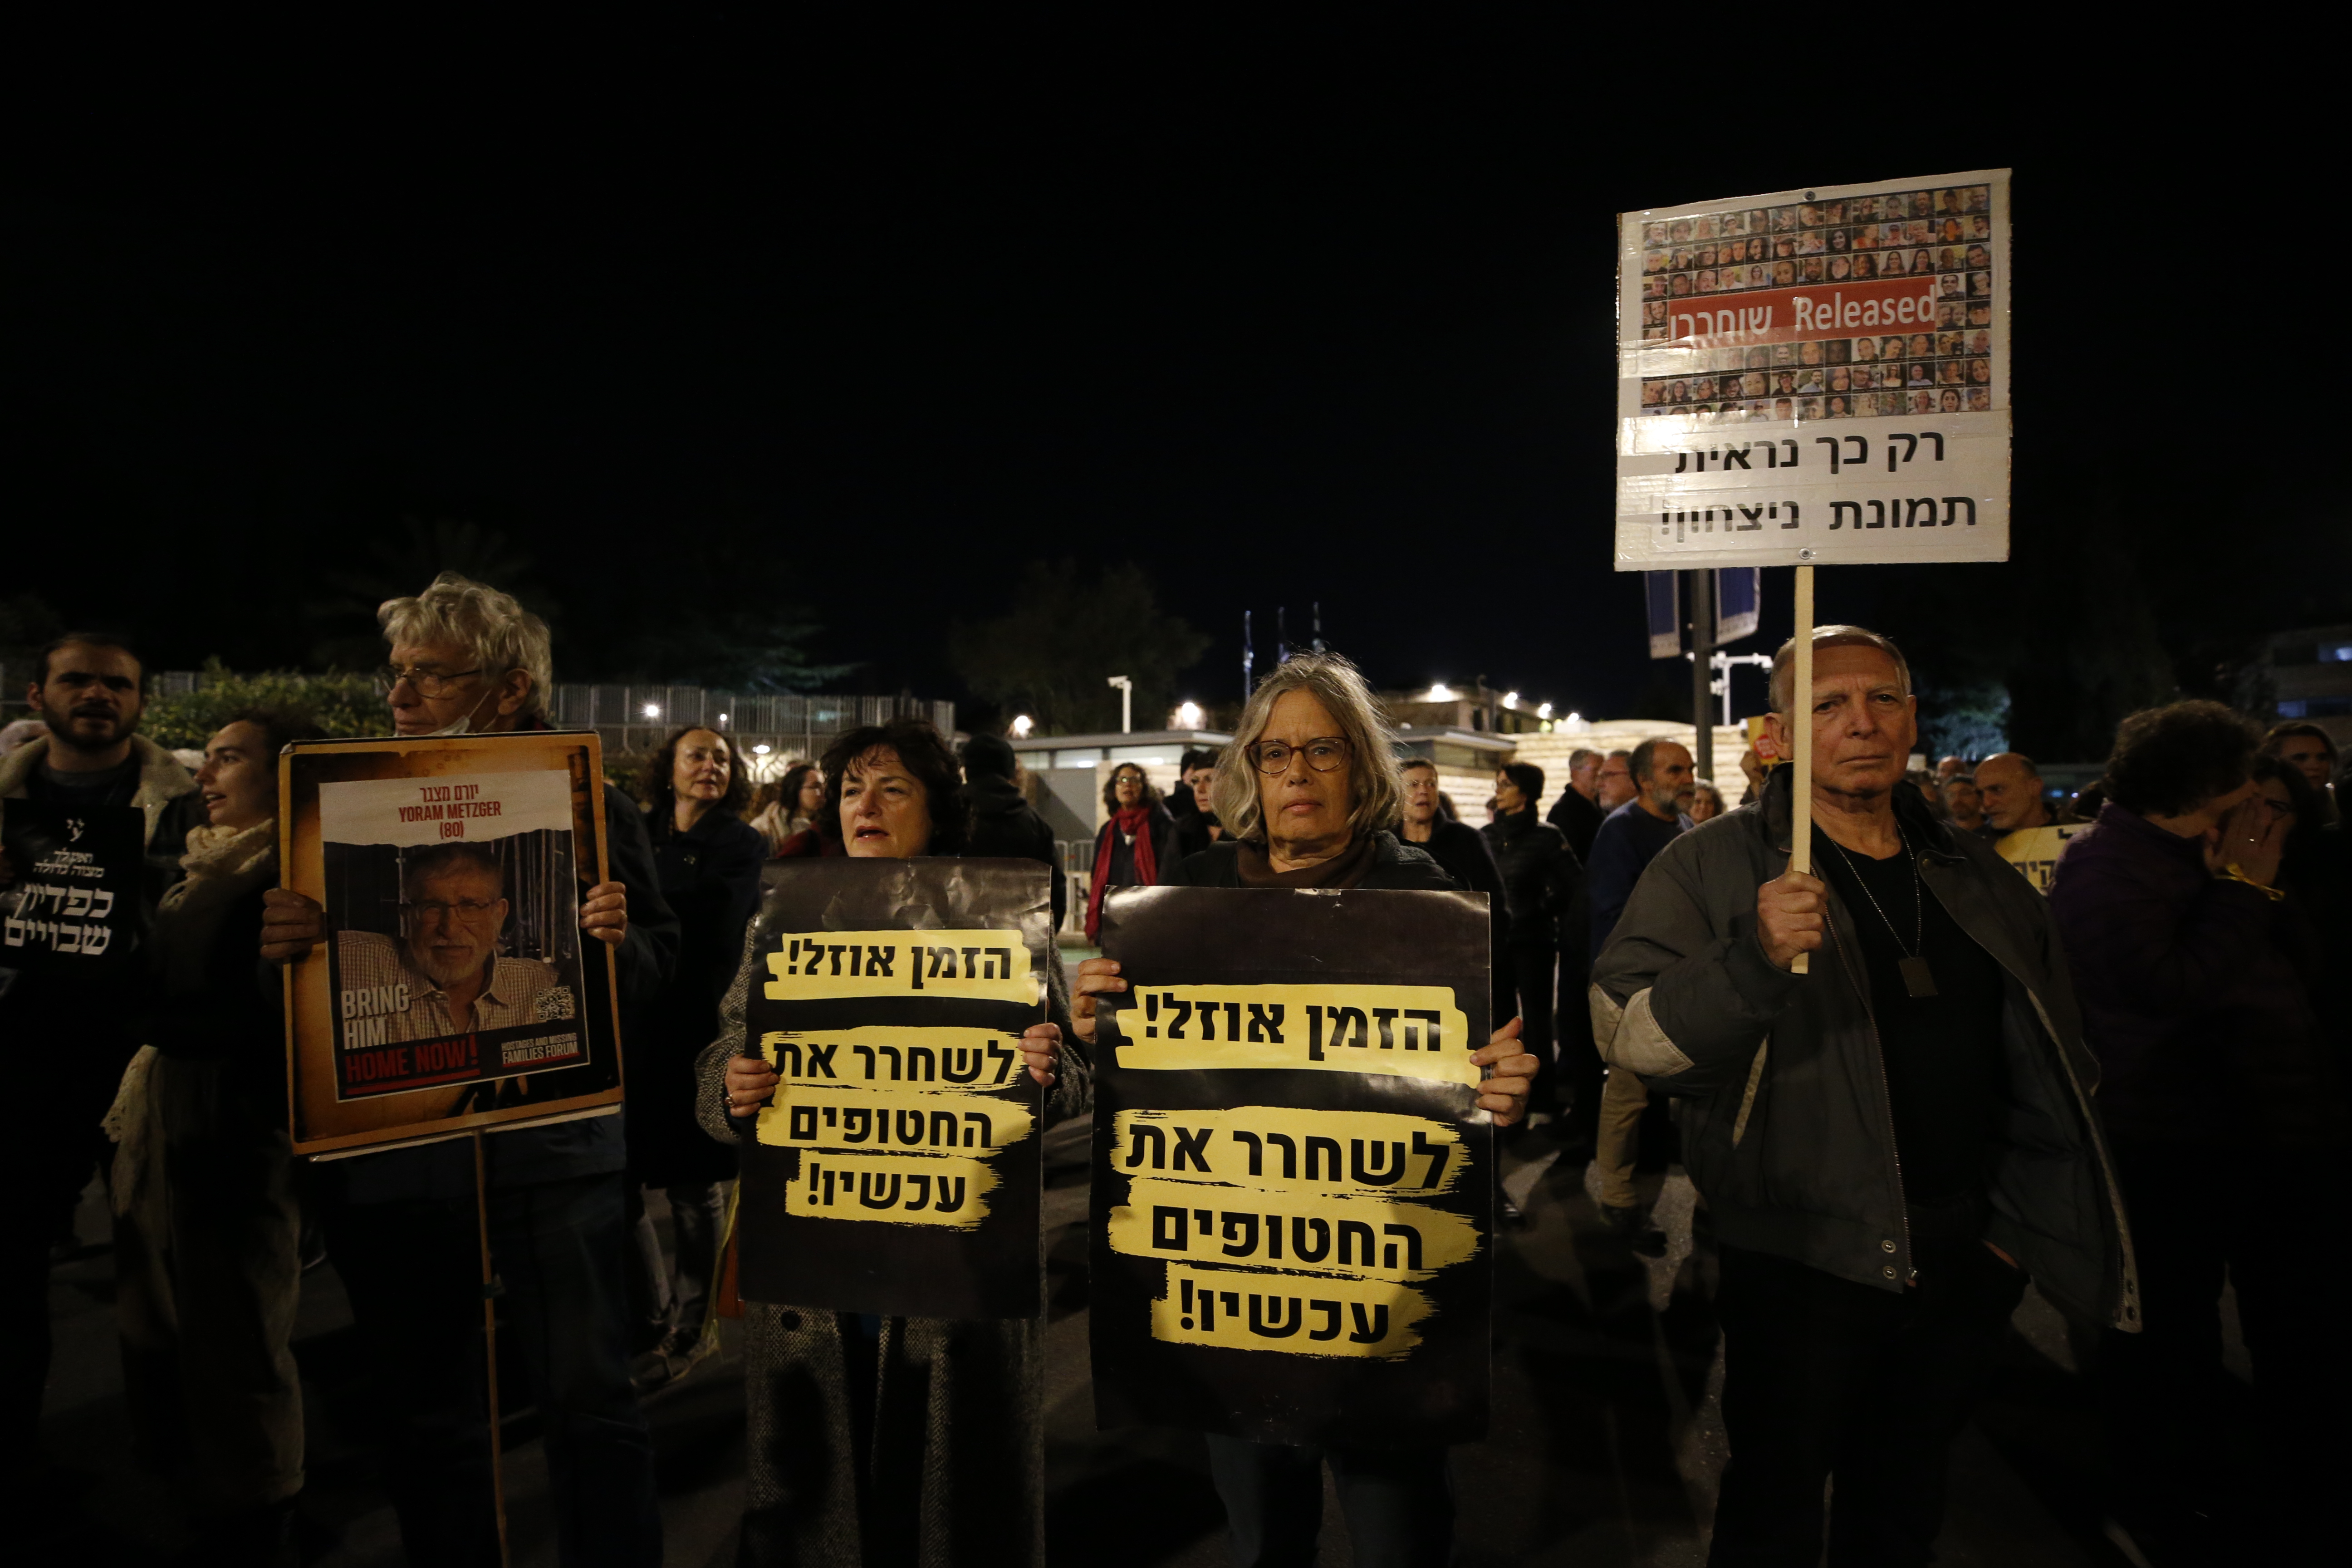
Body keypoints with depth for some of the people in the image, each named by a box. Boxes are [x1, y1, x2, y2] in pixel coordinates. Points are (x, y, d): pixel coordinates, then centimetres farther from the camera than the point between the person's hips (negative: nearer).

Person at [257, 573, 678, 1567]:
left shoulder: (584, 800, 0)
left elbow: (659, 969, 2)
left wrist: (617, 938, -20)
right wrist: (276, 944, -17)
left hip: (548, 1147, -2)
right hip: (390, 1154, 3)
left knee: (589, 1402, 3)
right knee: (422, 1415, 15)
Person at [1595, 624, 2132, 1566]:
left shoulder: (1980, 878, 7)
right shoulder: (1715, 867, -10)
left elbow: (2047, 1069, 15)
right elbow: (1629, 1035, -20)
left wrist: (2023, 1218, 9)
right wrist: (1753, 959, -35)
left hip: (1971, 1261, 5)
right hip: (1804, 1260, -4)